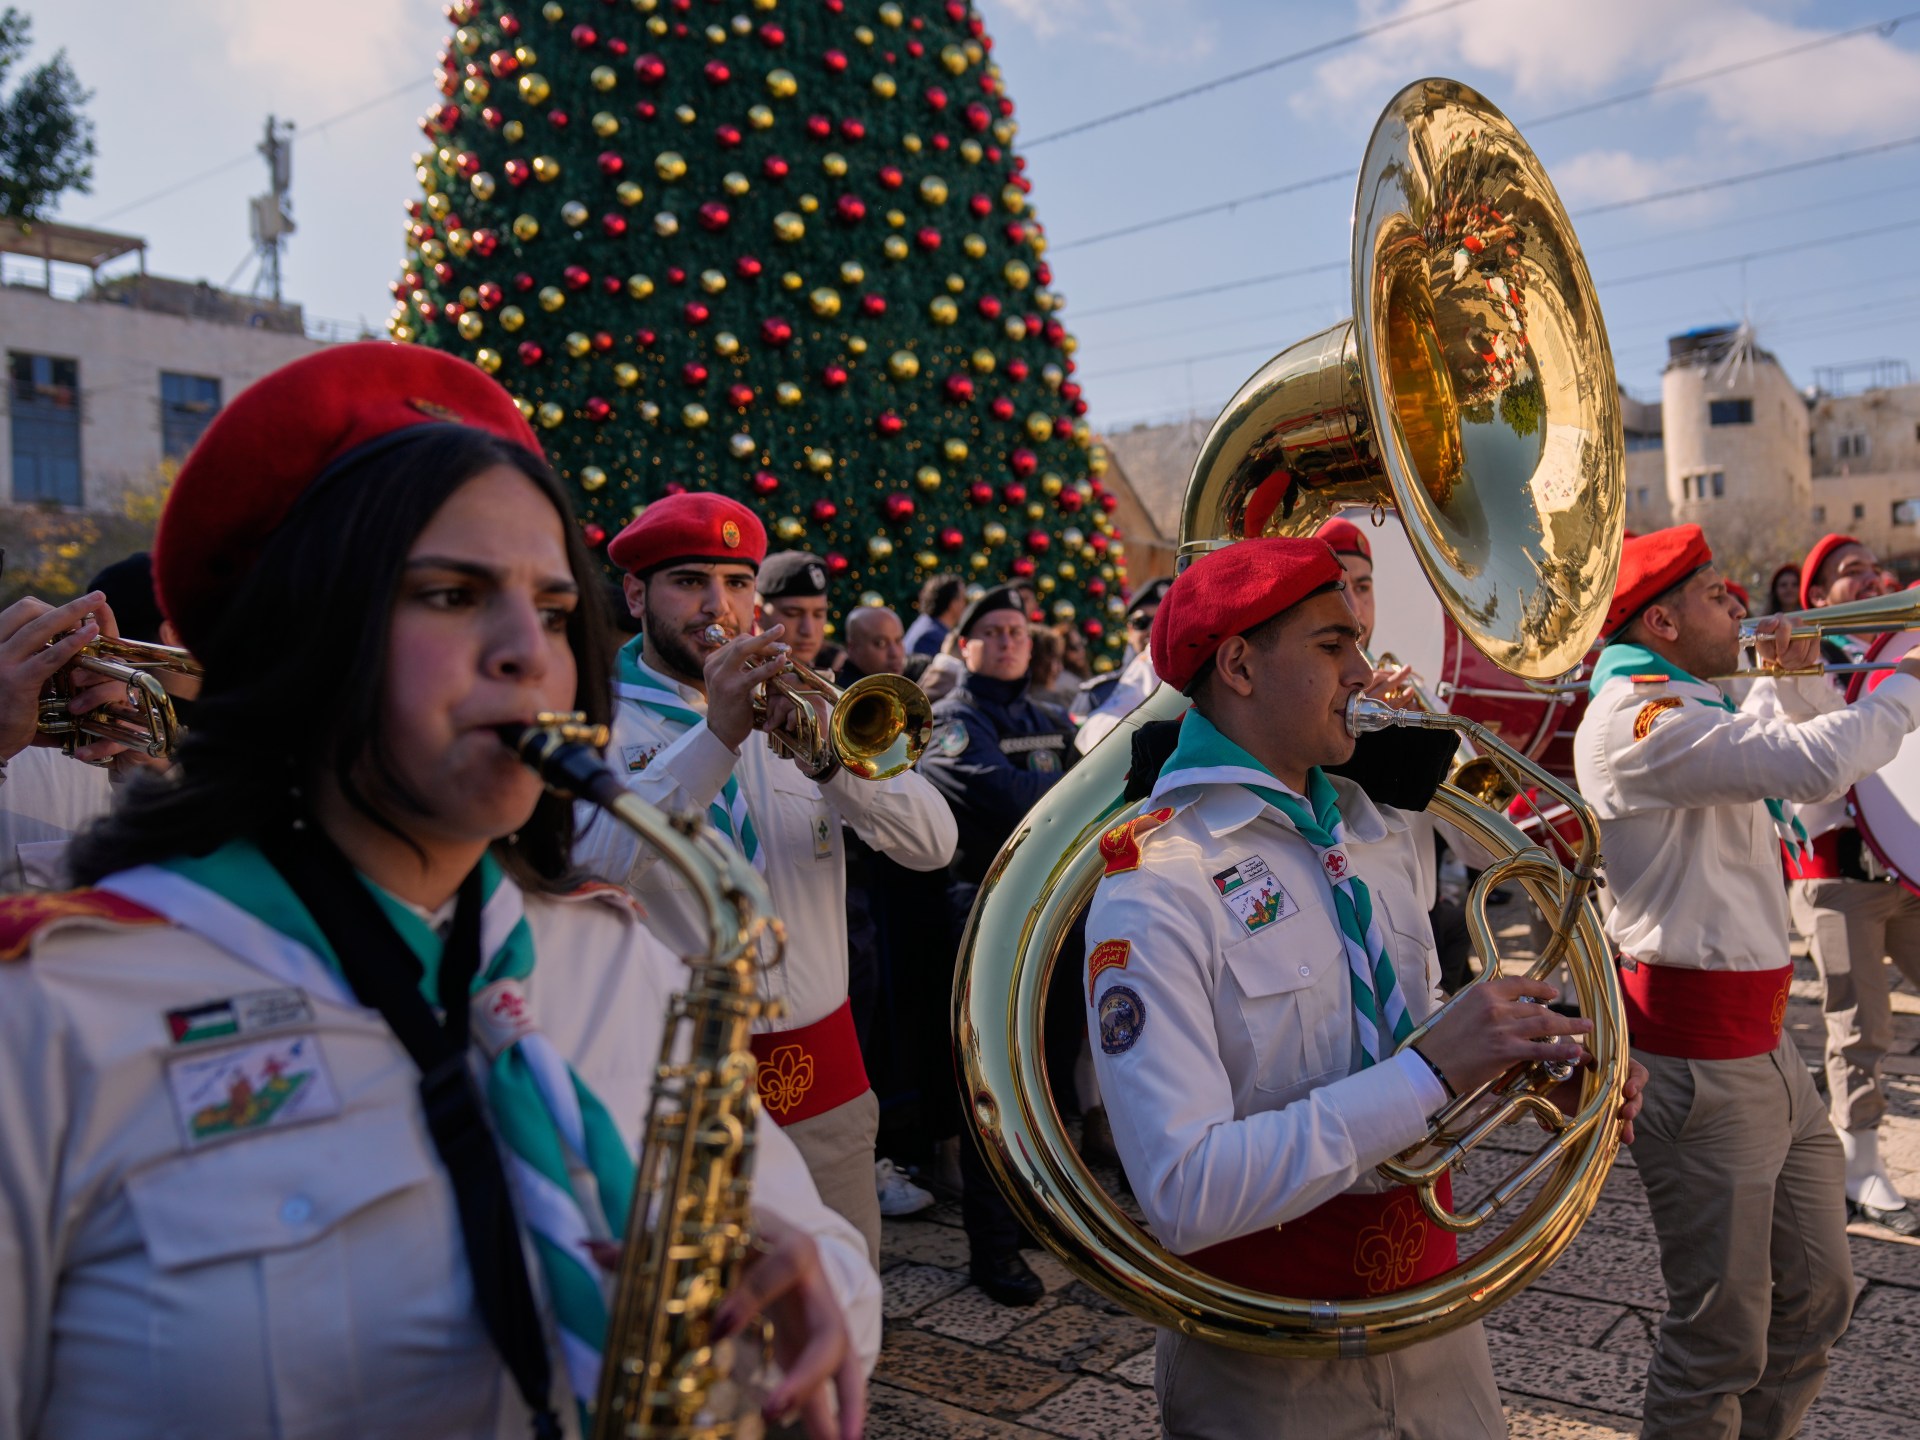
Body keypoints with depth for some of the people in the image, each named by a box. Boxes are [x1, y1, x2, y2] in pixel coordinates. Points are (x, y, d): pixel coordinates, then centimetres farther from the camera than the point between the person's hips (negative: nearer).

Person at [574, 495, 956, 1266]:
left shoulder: (795, 706, 7)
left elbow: (933, 843, -4)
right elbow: (586, 866, -22)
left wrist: (831, 757, -21)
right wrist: (714, 736, -30)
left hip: (821, 1074, 4)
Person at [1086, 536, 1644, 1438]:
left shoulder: (1378, 830, 3)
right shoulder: (1155, 885, -23)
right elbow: (1184, 1195, -30)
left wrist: (1534, 1057, -5)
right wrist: (1430, 1072, -29)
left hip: (1429, 1299, 7)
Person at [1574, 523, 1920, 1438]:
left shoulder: (1690, 708, 15)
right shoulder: (1639, 717, -19)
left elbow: (1790, 774, 27)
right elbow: (1820, 764, -28)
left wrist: (1789, 678, 13)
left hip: (1762, 1044, 10)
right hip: (1699, 1059, -10)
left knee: (1816, 1297, 21)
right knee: (1723, 1334, 1)